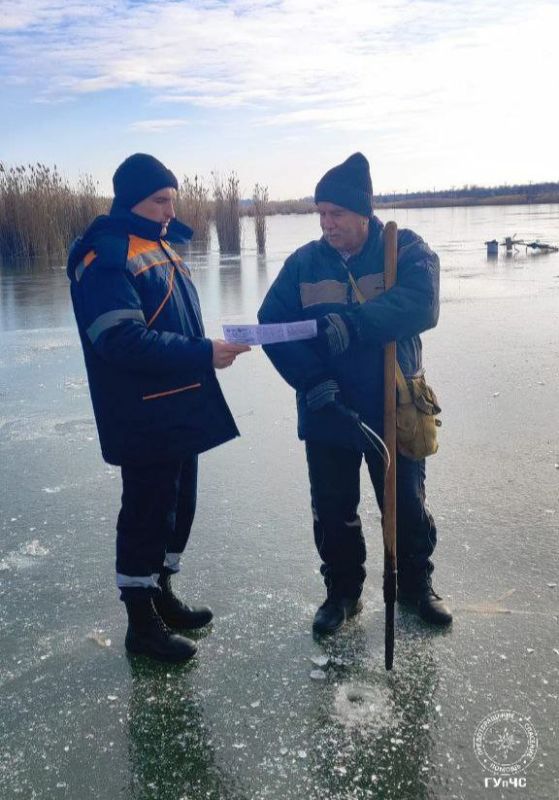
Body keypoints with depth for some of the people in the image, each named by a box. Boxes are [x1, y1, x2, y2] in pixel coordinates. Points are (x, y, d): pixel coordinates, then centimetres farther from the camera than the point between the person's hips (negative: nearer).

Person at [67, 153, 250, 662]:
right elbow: (123, 341, -25)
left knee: (179, 506, 18)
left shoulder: (160, 246, 15)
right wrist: (203, 354, -28)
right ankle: (142, 623, 18)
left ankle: (161, 596, 36)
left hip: (181, 411, 9)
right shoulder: (106, 257, -16)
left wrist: (207, 351, 16)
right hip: (143, 422, -9)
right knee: (147, 515, 1)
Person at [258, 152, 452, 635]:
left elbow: (420, 305, -25)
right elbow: (272, 324, -8)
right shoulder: (304, 262, 0)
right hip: (327, 412, 2)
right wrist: (311, 381, -21)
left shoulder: (406, 250, -7)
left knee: (407, 504, 12)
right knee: (332, 510, 12)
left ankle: (416, 585, 35)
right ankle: (343, 592, 32)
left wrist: (355, 322, -39)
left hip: (393, 410, -2)